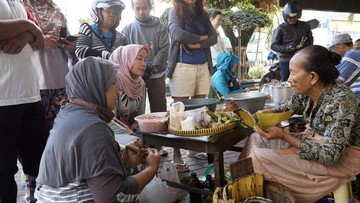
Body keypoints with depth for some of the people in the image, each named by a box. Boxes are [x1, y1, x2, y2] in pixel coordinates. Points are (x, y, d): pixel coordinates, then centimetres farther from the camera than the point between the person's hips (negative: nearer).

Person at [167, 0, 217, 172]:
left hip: (203, 66, 5)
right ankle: (177, 155, 2)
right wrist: (201, 38, -5)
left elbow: (214, 37, 4)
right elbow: (178, 34, -18)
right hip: (183, 66, -5)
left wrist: (196, 45, -11)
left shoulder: (202, 14, 14)